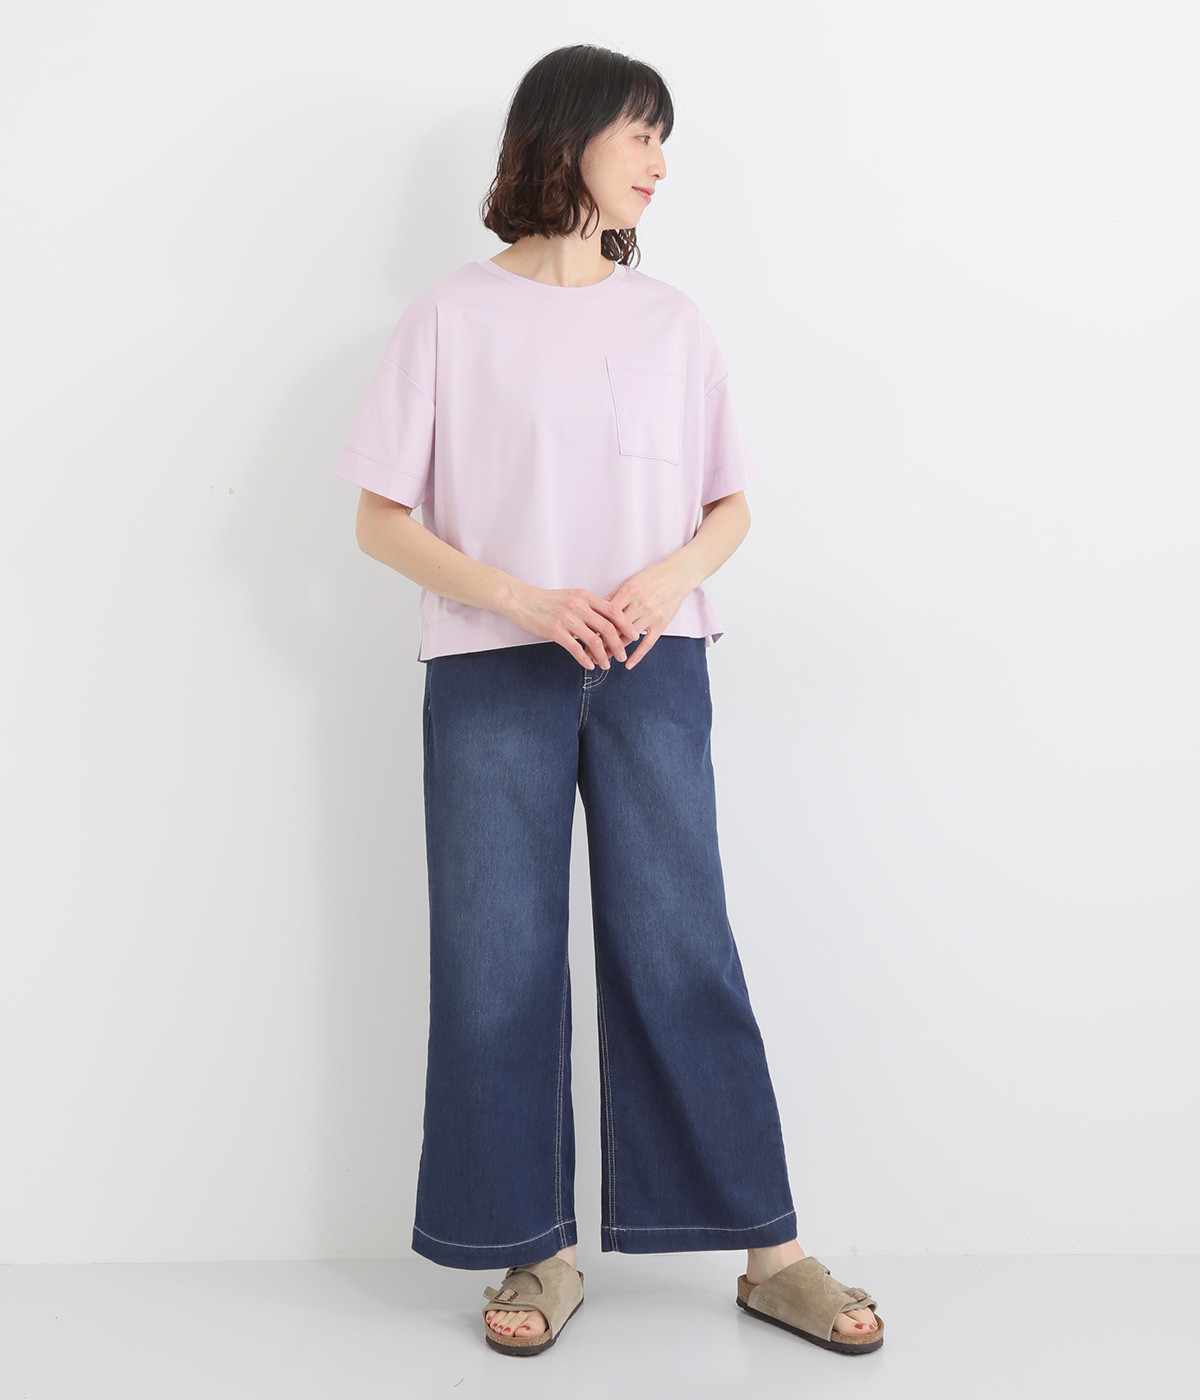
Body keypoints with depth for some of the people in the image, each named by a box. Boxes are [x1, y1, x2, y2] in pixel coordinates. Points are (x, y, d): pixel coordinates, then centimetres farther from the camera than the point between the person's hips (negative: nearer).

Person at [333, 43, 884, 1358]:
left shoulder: (671, 321, 12)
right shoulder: (452, 316, 5)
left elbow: (731, 506, 14)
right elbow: (380, 519, 2)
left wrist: (666, 581, -7)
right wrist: (523, 601, -12)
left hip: (653, 670, 2)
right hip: (491, 678, -1)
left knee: (680, 949, 0)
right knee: (498, 965, 1)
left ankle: (770, 1253, 10)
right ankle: (541, 1255, 15)